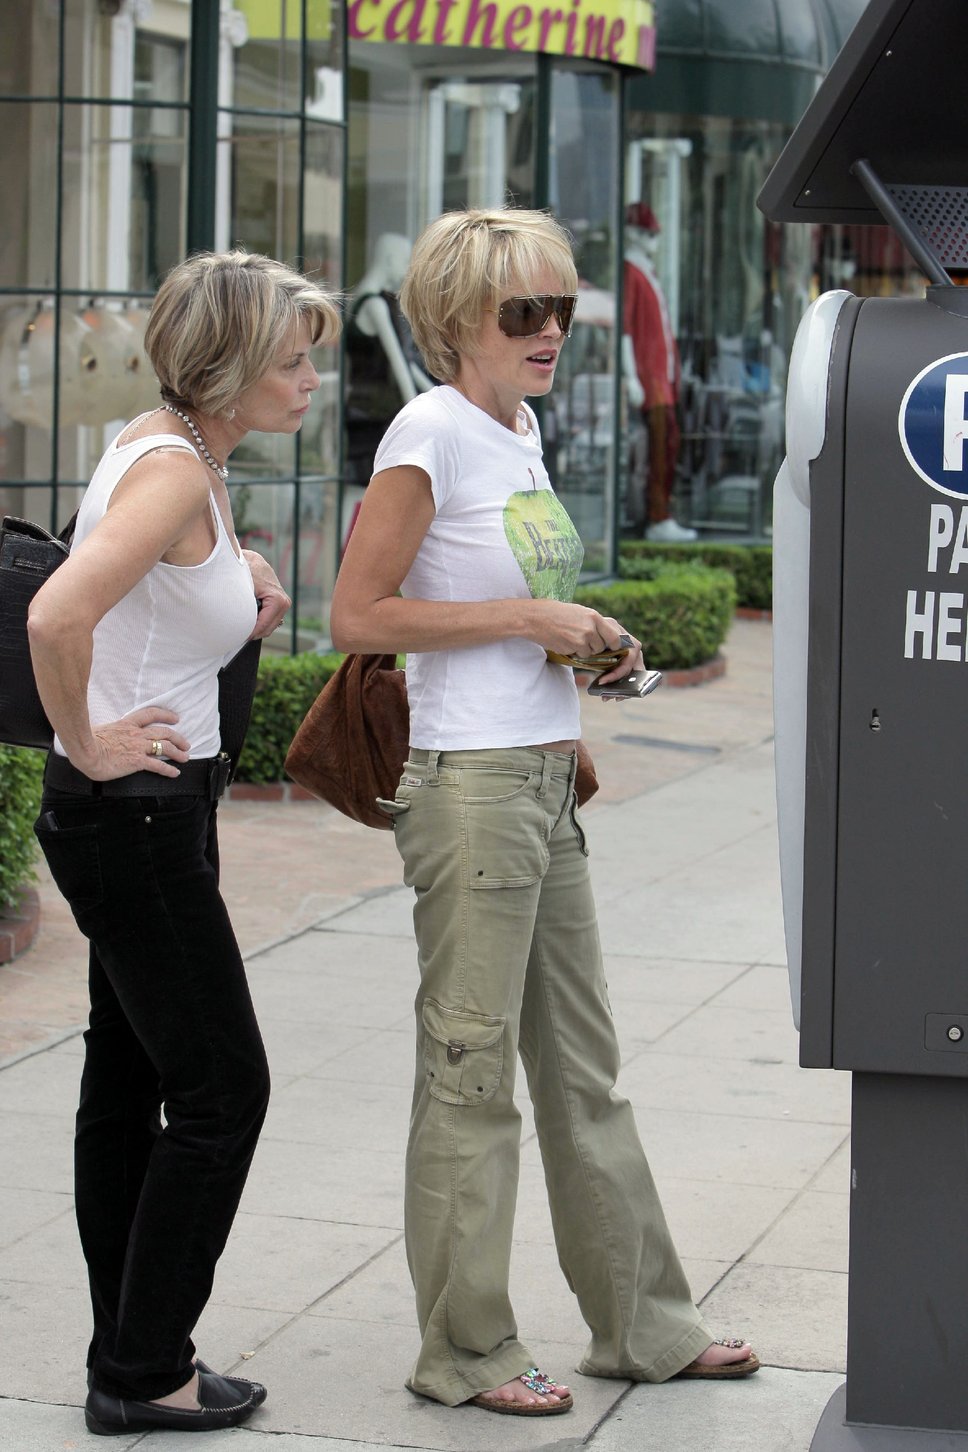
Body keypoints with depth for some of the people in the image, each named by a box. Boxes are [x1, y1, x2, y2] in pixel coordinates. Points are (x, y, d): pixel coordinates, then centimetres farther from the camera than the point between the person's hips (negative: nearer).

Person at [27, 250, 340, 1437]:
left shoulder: (183, 454, 9)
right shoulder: (172, 468, -20)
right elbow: (56, 616, -34)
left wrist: (241, 575, 14)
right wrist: (87, 742, -20)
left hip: (140, 814, 10)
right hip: (135, 811, -10)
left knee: (130, 1079, 14)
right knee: (221, 1087, -2)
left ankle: (129, 1356, 23)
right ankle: (144, 1373, 6)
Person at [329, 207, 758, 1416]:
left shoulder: (519, 425, 13)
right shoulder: (431, 430, -12)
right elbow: (357, 616, -16)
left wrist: (585, 639, 8)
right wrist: (525, 616, -15)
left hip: (543, 781, 9)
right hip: (469, 784, -9)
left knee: (583, 1065, 15)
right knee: (470, 1073, 0)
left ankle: (641, 1323, 24)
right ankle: (465, 1351, 10)